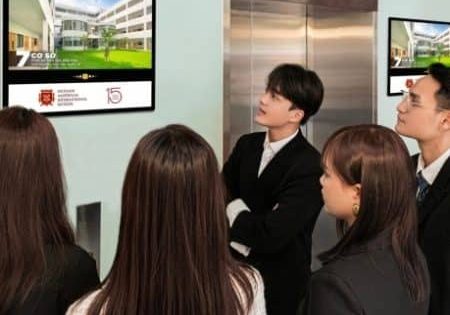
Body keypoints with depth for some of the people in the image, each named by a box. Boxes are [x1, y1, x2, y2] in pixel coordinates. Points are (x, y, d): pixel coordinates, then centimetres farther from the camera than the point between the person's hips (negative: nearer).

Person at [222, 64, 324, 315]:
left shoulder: (310, 166, -20)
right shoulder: (247, 145, 2)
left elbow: (272, 235, -26)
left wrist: (231, 216, -11)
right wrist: (240, 213, -17)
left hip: (279, 282, -5)